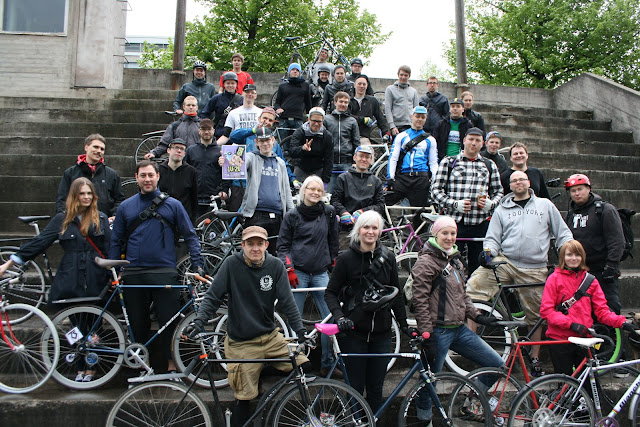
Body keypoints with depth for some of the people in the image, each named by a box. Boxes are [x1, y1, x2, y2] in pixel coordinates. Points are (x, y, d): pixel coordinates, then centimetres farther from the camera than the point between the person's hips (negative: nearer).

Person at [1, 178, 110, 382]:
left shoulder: (101, 218, 6)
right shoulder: (62, 220, 6)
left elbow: (110, 247, 5)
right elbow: (38, 242, 4)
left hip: (95, 281, -1)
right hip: (71, 281, 1)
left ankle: (91, 368, 16)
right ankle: (81, 369, 17)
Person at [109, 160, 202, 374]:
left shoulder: (172, 205, 6)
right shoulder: (125, 207, 12)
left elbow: (190, 236, 6)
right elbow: (116, 241, 15)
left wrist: (197, 264, -3)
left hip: (164, 272, -2)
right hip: (133, 274, 2)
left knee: (169, 320, -3)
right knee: (138, 322, 9)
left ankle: (171, 361, 12)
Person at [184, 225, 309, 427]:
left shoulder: (275, 266, -3)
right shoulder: (232, 264, -10)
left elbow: (286, 301, -4)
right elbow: (212, 297, -6)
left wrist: (300, 329, -15)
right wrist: (199, 321, -20)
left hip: (270, 336, 3)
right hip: (241, 343, -3)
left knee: (304, 366, -8)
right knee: (245, 397, 2)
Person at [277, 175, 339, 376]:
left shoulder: (329, 212, 7)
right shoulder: (292, 215, 3)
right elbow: (283, 245, 5)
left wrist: (334, 261, 21)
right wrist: (289, 269, -6)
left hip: (321, 273, 2)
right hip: (298, 273, -1)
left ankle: (327, 363, 11)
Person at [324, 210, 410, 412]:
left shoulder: (388, 257, 4)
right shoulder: (346, 258, -5)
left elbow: (395, 293, 12)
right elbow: (331, 293, -2)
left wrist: (404, 324, 13)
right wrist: (340, 317, -16)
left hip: (381, 333, 3)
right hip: (354, 332, -3)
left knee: (376, 387, 11)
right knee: (356, 386, 5)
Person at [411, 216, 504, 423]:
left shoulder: (455, 261, 15)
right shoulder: (426, 262, -12)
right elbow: (420, 301, -17)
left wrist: (476, 316, 12)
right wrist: (427, 335, -20)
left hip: (459, 329, 8)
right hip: (438, 332, -8)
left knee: (496, 363, 9)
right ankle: (424, 418, 25)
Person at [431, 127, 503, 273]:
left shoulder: (489, 165, 15)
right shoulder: (448, 162, 6)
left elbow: (498, 191, 20)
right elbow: (436, 190, 1)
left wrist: (490, 204, -2)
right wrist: (455, 204, -13)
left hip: (480, 224, 3)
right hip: (454, 222, -2)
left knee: (478, 266, 5)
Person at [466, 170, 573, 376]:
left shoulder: (545, 205, 12)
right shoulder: (502, 209, 14)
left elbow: (563, 233, 14)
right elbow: (492, 238, 11)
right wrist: (488, 251, -10)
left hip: (535, 269, 0)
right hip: (505, 261, 1)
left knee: (536, 316, 7)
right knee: (473, 285, -20)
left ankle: (535, 359, 24)